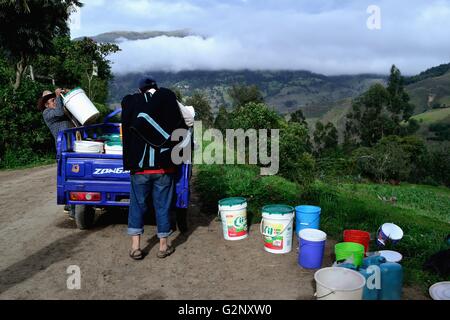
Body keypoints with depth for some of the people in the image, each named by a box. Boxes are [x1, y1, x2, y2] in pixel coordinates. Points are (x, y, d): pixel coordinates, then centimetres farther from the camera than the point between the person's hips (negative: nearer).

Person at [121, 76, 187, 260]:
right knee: (163, 205, 9)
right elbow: (180, 128, -1)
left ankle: (135, 247, 14)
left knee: (137, 204, 12)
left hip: (139, 165, 1)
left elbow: (126, 131, 6)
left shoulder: (130, 102, 2)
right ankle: (164, 246, 19)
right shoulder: (168, 99, -2)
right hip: (163, 165, 0)